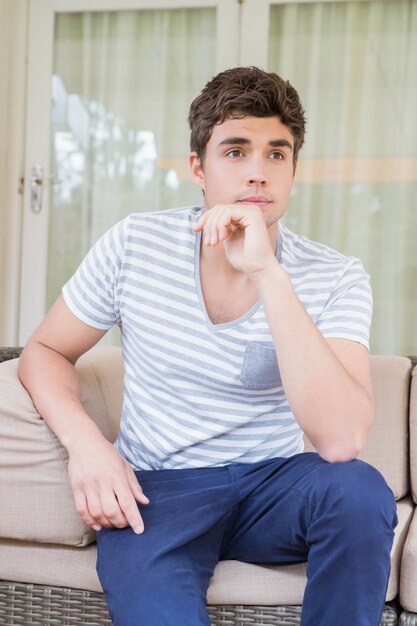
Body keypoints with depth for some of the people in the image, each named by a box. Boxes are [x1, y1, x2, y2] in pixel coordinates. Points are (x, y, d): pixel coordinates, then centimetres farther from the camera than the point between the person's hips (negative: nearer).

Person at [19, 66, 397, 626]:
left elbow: (341, 440, -26)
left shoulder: (337, 279, -10)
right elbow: (44, 352, 6)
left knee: (361, 491, -30)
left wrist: (268, 273, -31)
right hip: (157, 486, -2)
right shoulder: (135, 245, -6)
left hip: (273, 483, 2)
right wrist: (84, 441, -15)